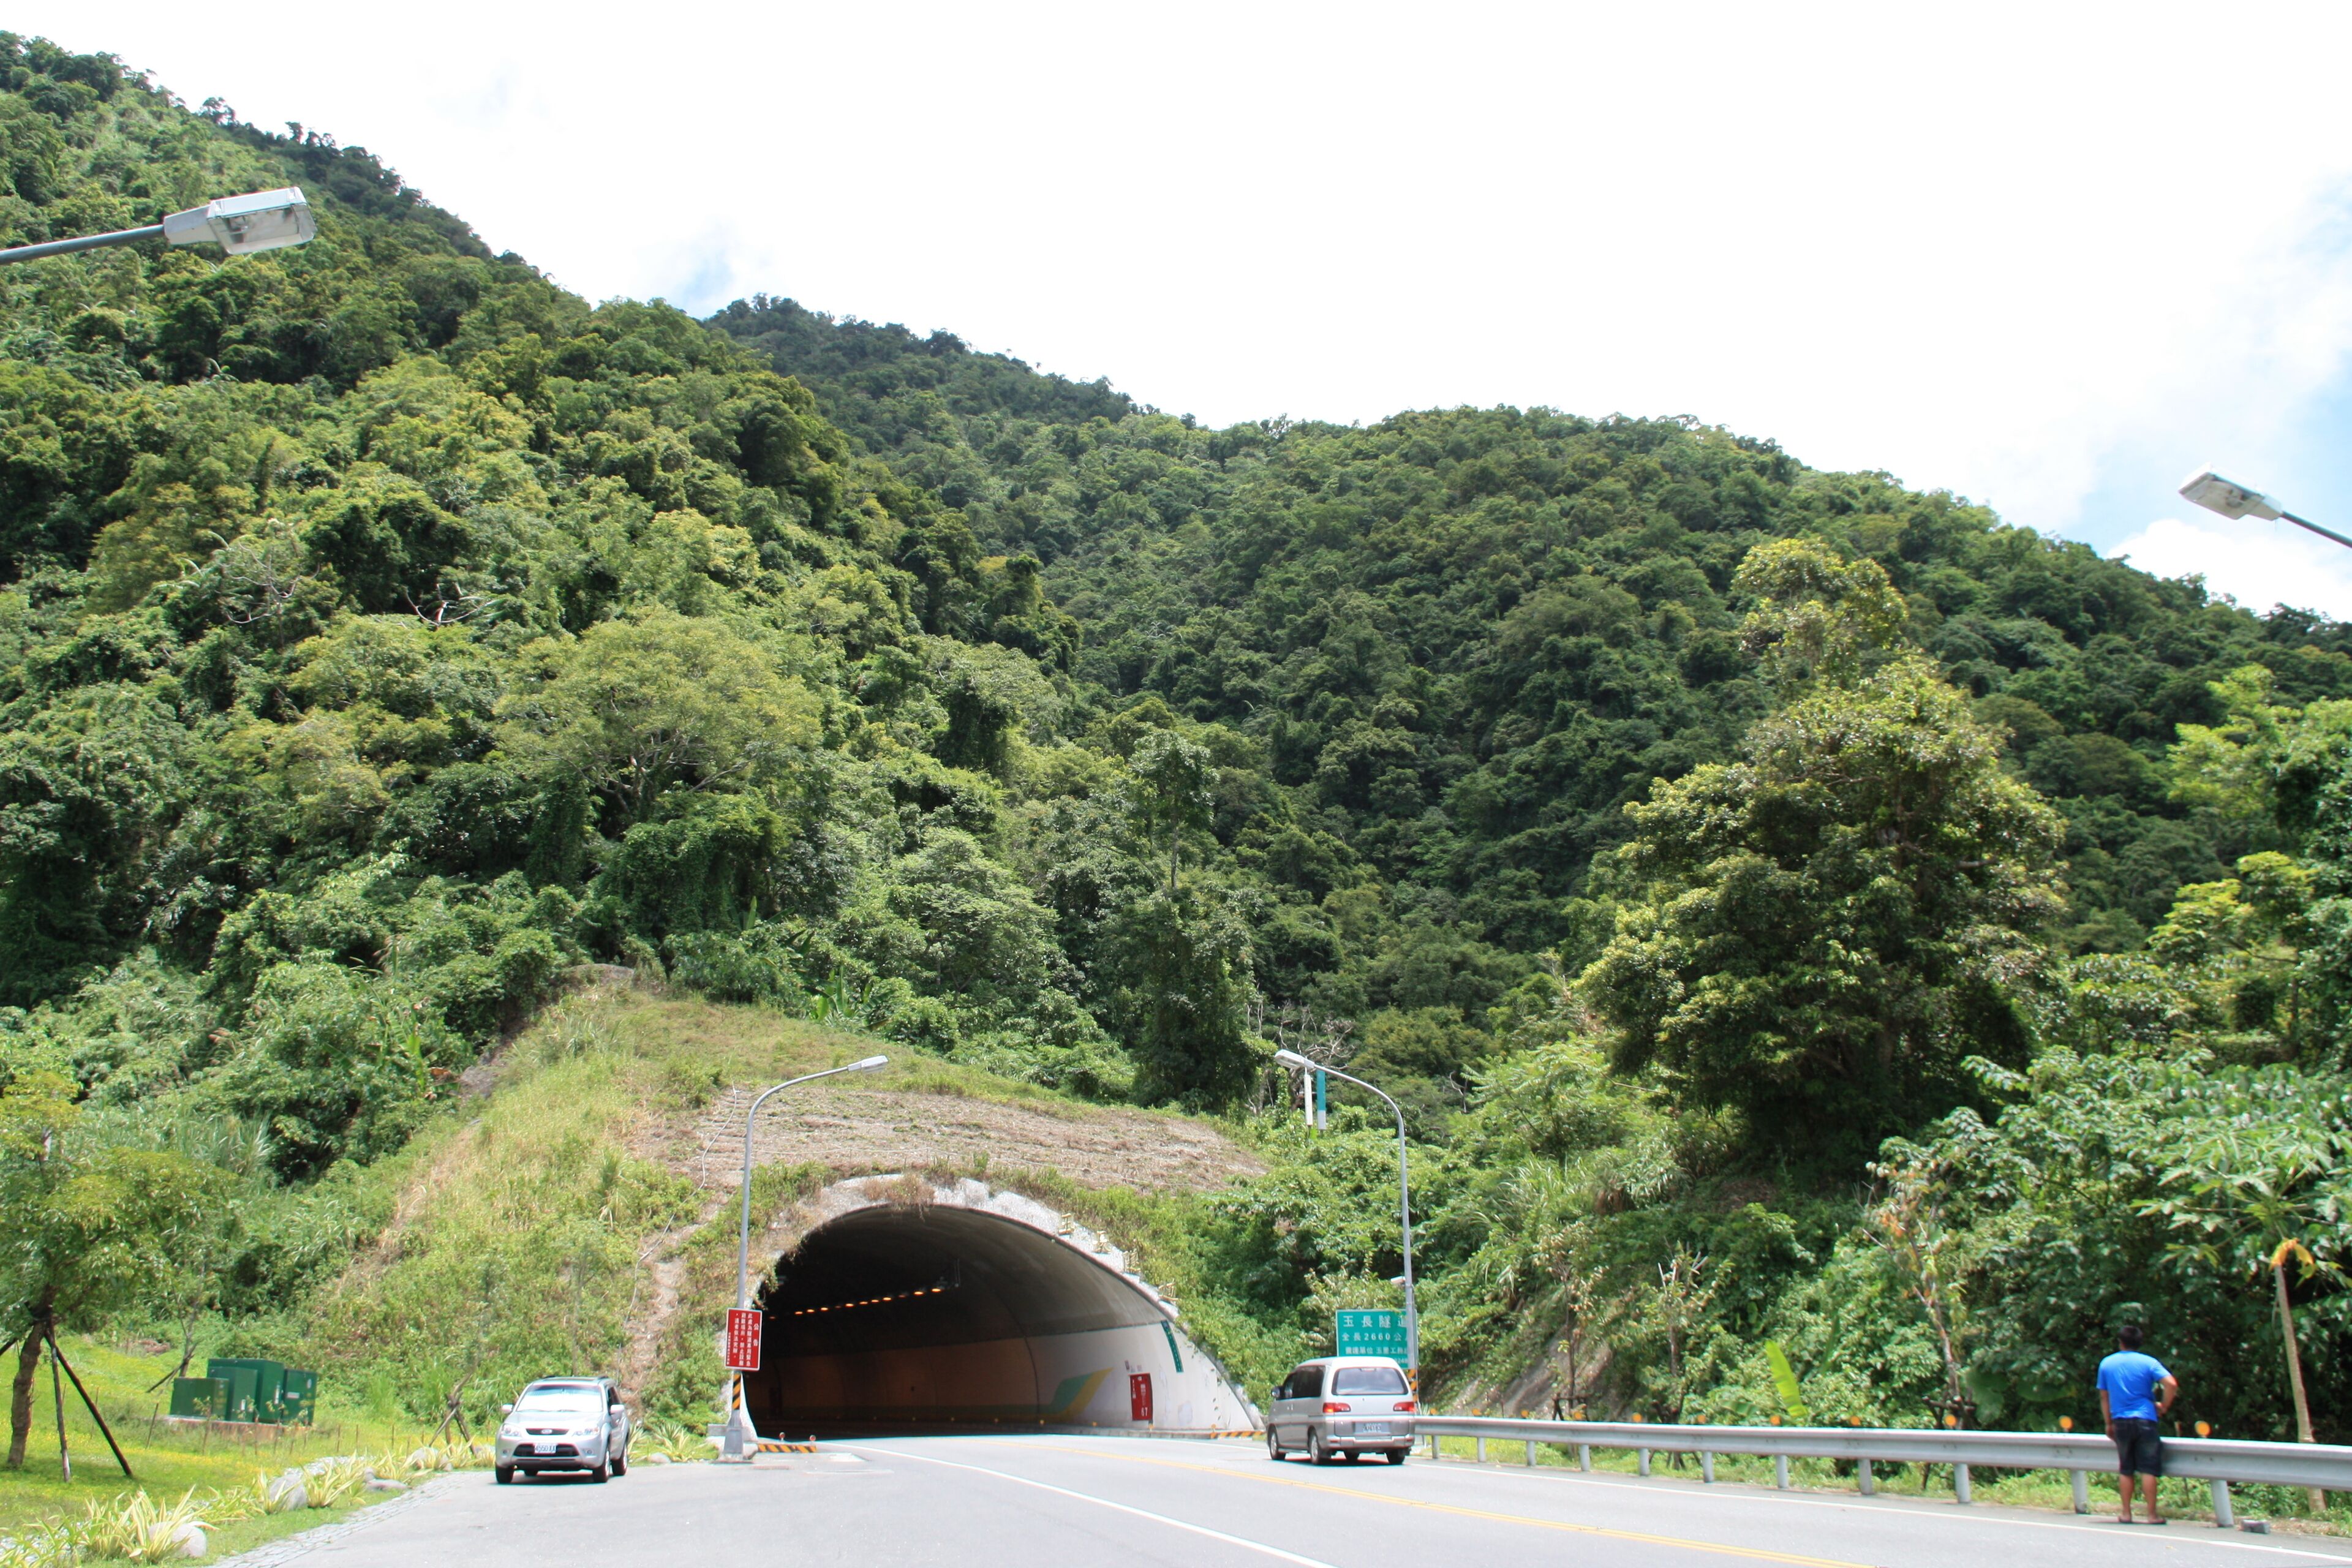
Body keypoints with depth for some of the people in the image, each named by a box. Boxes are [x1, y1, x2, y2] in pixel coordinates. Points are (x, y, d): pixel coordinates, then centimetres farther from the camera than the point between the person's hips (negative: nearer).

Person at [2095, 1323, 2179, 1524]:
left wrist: (2109, 1423, 19)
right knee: (2148, 1469, 0)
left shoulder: (2106, 1364, 8)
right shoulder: (2149, 1362, -2)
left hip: (2121, 1422, 3)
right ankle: (2152, 1514, 0)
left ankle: (2126, 1513, 10)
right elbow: (2172, 1384, -16)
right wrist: (2163, 1406, -2)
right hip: (2144, 1420, -2)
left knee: (2125, 1470, 9)